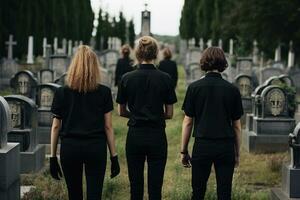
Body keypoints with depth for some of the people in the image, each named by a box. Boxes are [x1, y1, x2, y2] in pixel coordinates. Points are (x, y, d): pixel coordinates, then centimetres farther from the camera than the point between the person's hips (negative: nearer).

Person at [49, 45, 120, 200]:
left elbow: (56, 126, 1)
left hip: (70, 147, 1)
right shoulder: (104, 92, -2)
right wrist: (114, 157, 4)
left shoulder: (62, 92, 0)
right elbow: (108, 126, -1)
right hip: (96, 147, -1)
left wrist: (53, 157, 7)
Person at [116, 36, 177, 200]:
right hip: (157, 136, -1)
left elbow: (121, 112, 5)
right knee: (155, 186, 4)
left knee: (135, 186, 10)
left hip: (135, 136, 1)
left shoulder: (127, 78, -4)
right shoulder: (165, 79, -5)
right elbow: (169, 114, 0)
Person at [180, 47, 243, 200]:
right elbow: (237, 125, 5)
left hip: (202, 146, -1)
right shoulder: (232, 90, 1)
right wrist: (237, 153, 14)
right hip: (226, 147, 1)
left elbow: (188, 122, -1)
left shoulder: (194, 88, -3)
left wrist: (184, 151, 7)